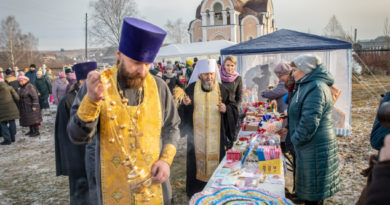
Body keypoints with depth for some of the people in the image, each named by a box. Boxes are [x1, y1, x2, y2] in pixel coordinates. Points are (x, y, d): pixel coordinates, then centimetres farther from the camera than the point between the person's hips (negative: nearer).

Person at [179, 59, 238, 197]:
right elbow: (183, 111, 6)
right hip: (197, 134, 0)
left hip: (216, 136, 0)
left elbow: (233, 107, 7)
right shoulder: (191, 88, 1)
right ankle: (195, 192, 22)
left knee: (215, 159, 5)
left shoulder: (221, 89, 2)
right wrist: (185, 105, -16)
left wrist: (226, 109, -14)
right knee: (197, 159, 6)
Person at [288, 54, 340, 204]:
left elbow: (309, 121, -27)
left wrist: (297, 140, -16)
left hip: (315, 147, -10)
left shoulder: (316, 88, -21)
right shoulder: (307, 85, 12)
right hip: (309, 145, 10)